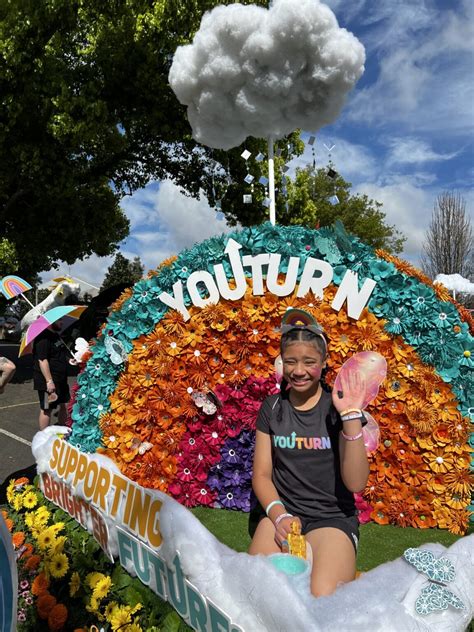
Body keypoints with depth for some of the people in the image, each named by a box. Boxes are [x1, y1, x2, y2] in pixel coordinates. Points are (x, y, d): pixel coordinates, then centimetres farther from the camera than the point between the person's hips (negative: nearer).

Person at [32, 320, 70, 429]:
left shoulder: (56, 335, 14)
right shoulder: (43, 337, -18)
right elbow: (42, 360, -24)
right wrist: (49, 381, -27)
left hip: (60, 380, 10)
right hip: (49, 382, -10)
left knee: (64, 405, 14)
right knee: (47, 409, 0)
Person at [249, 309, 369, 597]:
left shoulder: (338, 406, -4)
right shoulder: (272, 407, 4)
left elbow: (356, 483, -11)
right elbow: (261, 475, 5)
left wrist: (352, 416, -22)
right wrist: (279, 515, -14)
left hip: (333, 517, -2)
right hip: (281, 512, 2)